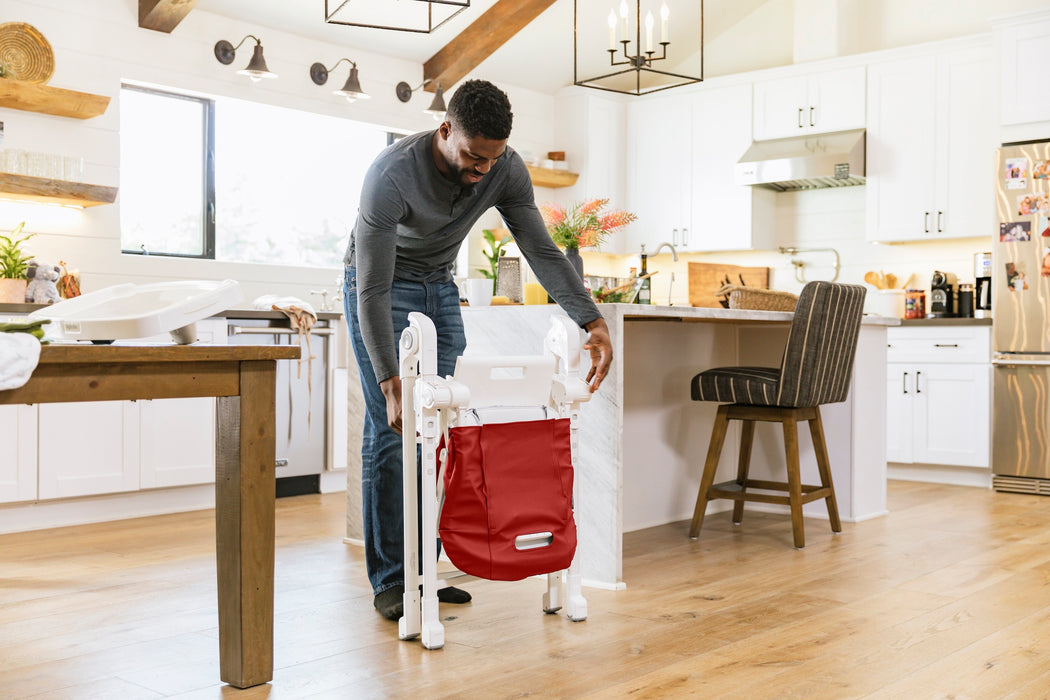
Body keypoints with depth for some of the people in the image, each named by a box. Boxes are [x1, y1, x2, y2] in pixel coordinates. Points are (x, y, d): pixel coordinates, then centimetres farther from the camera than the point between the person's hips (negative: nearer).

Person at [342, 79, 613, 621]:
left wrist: (594, 322, -28)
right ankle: (390, 581, -2)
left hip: (440, 289, 5)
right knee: (391, 431, -11)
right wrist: (392, 384, -40)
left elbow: (543, 253, -16)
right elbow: (373, 290, -34)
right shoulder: (392, 175, -33)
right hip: (380, 289, -5)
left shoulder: (506, 170, -18)